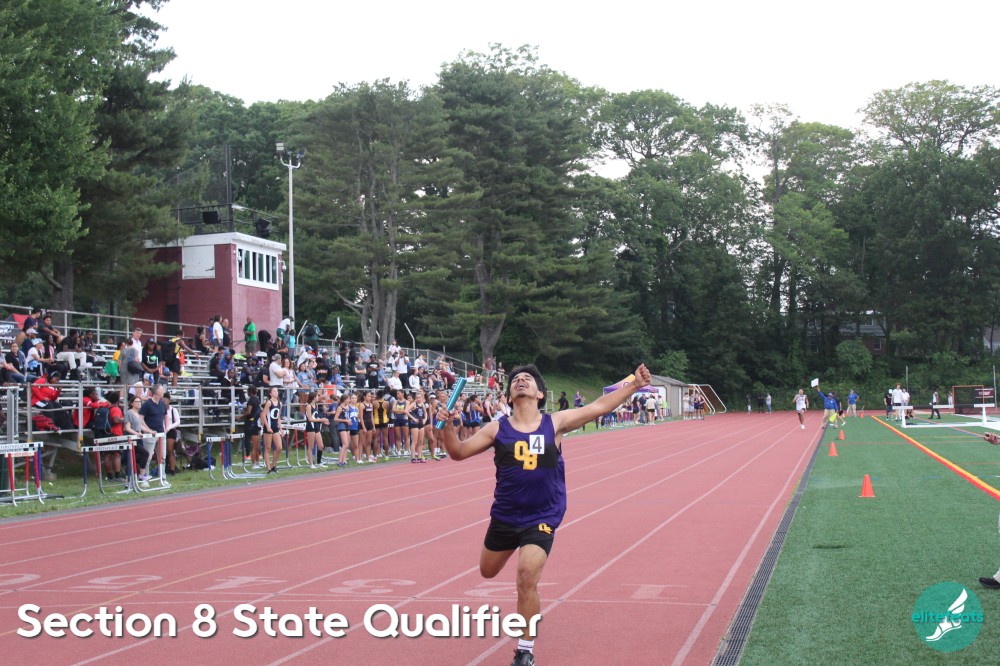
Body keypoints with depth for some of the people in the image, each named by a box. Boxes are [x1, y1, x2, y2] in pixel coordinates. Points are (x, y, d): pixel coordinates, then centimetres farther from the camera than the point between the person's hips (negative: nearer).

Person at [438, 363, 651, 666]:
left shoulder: (555, 423, -6)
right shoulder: (497, 429, -4)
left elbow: (598, 407, -2)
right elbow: (459, 452, -2)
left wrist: (634, 384, -7)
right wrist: (447, 427, -22)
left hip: (541, 517, -3)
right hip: (504, 515, 3)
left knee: (527, 580, -16)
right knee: (488, 571, 21)